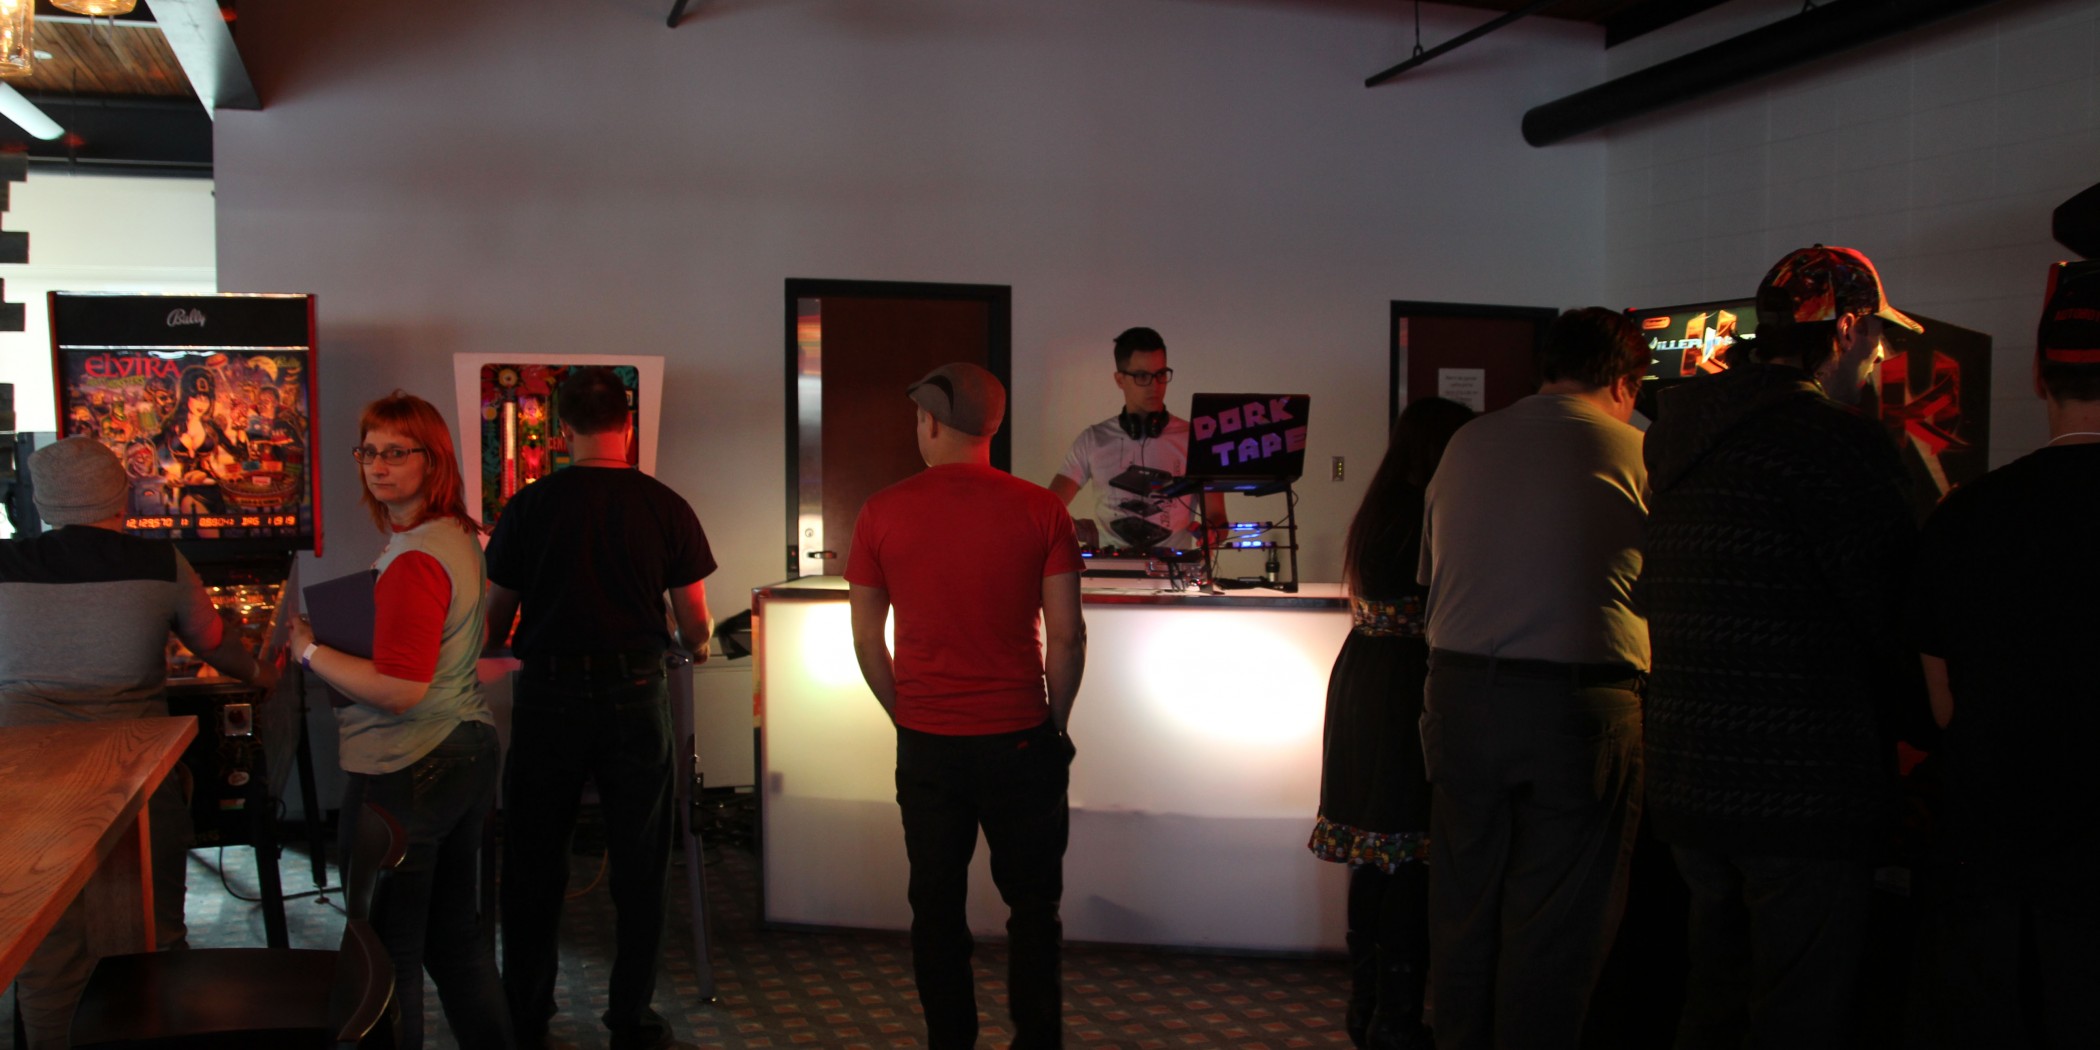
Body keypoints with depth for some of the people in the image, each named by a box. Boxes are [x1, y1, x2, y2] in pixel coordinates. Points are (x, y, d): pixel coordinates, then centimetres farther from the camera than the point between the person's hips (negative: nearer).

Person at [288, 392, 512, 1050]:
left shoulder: (412, 562, -22)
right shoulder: (461, 537, 8)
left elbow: (399, 690, -26)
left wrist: (312, 652, -13)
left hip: (407, 774, -10)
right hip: (469, 750, 10)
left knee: (389, 947, 5)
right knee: (456, 931, 21)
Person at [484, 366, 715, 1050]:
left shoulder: (529, 507, -4)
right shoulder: (667, 508, -4)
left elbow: (495, 620, 4)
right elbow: (695, 626, 2)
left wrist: (501, 647, 27)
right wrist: (696, 648, 25)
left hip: (549, 694, 0)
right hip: (636, 694, 0)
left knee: (534, 863, 13)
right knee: (638, 865, 11)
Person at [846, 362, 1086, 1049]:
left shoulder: (882, 512, -3)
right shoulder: (1040, 510, -6)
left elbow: (866, 639, 1)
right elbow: (1066, 635, -6)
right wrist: (1056, 724, 7)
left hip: (926, 744, 1)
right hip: (1020, 739, -1)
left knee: (936, 906, 13)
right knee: (1033, 904, 13)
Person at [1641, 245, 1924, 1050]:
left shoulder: (1682, 438, 12)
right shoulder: (1833, 440, -15)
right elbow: (1900, 613, -14)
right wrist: (1934, 713, 6)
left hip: (1685, 778, 8)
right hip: (1802, 787, -8)